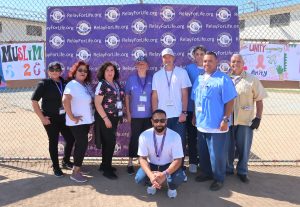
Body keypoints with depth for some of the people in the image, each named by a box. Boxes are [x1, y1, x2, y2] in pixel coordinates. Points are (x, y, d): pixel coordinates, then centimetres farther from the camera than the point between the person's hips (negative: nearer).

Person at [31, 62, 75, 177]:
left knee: (71, 139, 8)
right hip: (51, 118, -4)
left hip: (64, 117, 4)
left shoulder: (64, 83, 3)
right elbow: (34, 101, -9)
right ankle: (56, 167, 21)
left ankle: (66, 161, 32)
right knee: (53, 142, 5)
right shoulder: (44, 83, -7)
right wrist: (42, 117, -13)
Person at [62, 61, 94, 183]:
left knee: (80, 144, 16)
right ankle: (75, 172, 6)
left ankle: (77, 167, 30)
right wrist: (72, 117, -24)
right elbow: (65, 101, -27)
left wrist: (90, 116, 7)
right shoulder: (72, 84, -16)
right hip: (77, 122, -8)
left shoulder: (86, 85, 9)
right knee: (82, 144, -6)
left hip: (86, 120, 8)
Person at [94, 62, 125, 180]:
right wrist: (105, 118, -18)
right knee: (110, 142, -5)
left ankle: (104, 165, 28)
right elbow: (97, 104, -15)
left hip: (115, 117, 7)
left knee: (108, 142, 15)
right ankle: (107, 169, 7)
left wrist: (120, 114, 10)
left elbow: (120, 99, 17)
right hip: (105, 117, -7)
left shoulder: (117, 84, 10)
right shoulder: (102, 85, -11)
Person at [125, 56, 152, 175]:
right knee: (134, 138, 5)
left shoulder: (152, 78, -1)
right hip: (135, 115, -1)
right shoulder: (131, 78, -2)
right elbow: (127, 96, 2)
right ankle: (130, 163, 19)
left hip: (149, 115, 1)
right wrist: (128, 113, 0)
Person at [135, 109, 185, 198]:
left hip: (169, 165, -1)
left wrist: (164, 174, -39)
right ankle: (151, 184, 11)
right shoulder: (144, 136, -17)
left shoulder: (175, 136, -20)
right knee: (139, 178, -27)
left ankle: (172, 187, 7)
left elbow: (178, 160, -21)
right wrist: (151, 175, -37)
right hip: (151, 165, 1)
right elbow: (142, 158, -17)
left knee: (179, 178, -31)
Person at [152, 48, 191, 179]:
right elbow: (154, 97, 8)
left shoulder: (182, 72, 3)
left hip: (178, 114, -2)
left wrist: (184, 112, -7)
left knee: (179, 143, 3)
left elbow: (184, 94, 0)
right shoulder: (157, 75, 10)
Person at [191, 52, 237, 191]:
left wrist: (225, 119, -17)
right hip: (201, 124, 7)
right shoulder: (199, 79, 11)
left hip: (217, 125, -6)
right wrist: (194, 117, 15)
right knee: (203, 152, 18)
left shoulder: (223, 79, -9)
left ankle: (219, 178, 21)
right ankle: (206, 173, 37)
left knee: (217, 154, 4)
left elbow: (230, 101, -12)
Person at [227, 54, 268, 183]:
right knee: (228, 147, 12)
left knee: (243, 148, 9)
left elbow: (259, 101, 1)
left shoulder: (252, 80, -1)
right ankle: (228, 169, 30)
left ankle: (242, 171, 27)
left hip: (245, 121, -1)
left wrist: (258, 118, -5)